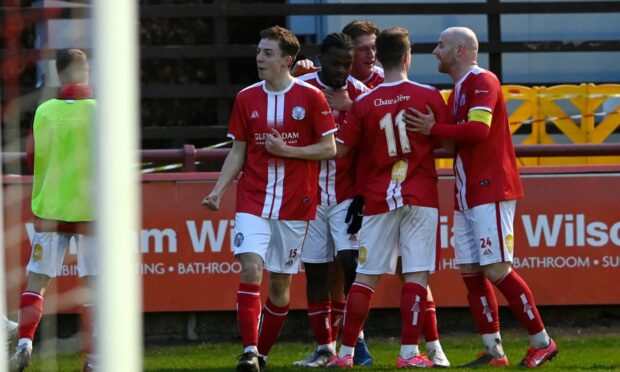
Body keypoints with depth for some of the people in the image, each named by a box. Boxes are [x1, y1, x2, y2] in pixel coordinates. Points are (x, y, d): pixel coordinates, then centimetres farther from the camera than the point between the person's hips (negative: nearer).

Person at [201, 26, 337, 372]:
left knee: (280, 282, 5)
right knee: (251, 269, -16)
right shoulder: (246, 99, 6)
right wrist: (218, 191, -3)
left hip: (295, 204, -1)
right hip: (253, 200, 1)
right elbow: (238, 152, 10)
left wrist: (286, 150, -14)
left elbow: (329, 149, -2)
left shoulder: (311, 97, -3)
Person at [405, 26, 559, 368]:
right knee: (470, 272, 5)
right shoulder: (457, 91, 19)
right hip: (466, 195, 10)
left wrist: (434, 129, -16)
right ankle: (493, 351, 8)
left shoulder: (482, 82, -10)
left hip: (490, 191, -10)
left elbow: (478, 129, -24)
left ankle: (542, 342, -4)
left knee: (496, 270, -12)